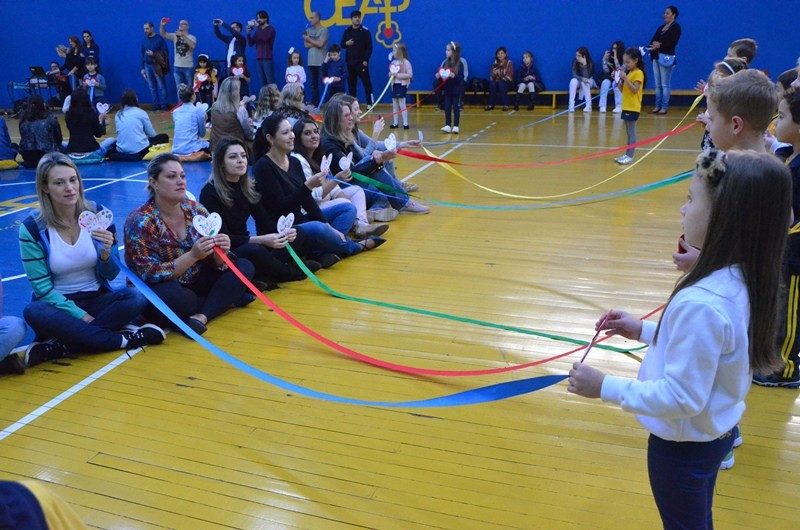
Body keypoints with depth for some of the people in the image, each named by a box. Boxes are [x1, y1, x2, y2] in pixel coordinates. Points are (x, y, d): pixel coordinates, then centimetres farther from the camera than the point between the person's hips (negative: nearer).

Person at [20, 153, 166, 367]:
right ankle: (124, 338, -26)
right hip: (59, 305, -1)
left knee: (136, 298, -28)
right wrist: (81, 316, -19)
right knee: (34, 312, -35)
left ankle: (59, 347, -25)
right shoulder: (32, 229, -10)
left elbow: (110, 275, -1)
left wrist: (106, 254, -23)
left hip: (97, 300, 2)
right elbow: (42, 287, -10)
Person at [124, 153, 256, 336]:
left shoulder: (196, 211, -2)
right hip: (156, 294, -6)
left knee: (244, 267, -9)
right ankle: (227, 298, -12)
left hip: (194, 285, 6)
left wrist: (220, 251, -24)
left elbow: (215, 263, 1)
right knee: (172, 295, -39)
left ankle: (201, 316, -25)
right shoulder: (140, 222, -17)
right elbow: (151, 276, -22)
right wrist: (193, 255, -33)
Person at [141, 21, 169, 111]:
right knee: (152, 87, 6)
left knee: (161, 86, -3)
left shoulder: (159, 39, -6)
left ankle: (163, 105, 4)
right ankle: (156, 105, 12)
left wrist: (154, 54, -19)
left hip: (157, 66, -5)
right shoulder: (144, 40, 10)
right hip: (147, 66, 5)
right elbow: (142, 54, 15)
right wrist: (142, 68, 12)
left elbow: (166, 53, -8)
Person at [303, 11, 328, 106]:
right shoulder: (308, 30, 13)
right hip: (311, 62, 6)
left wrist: (309, 39, -2)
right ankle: (315, 103, 13)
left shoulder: (323, 30, -5)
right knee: (313, 84, 8)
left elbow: (320, 44, -14)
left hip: (321, 62, -6)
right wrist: (316, 43, -8)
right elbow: (306, 45, 4)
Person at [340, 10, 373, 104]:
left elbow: (369, 47, -4)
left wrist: (366, 60, -13)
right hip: (350, 62, 4)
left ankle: (370, 102, -1)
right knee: (351, 83, 7)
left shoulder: (365, 31, -2)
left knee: (366, 82, -5)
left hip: (362, 62, -4)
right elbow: (342, 45, 17)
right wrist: (346, 43, -6)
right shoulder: (347, 31, 10)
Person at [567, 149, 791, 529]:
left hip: (685, 444, -8)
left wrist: (606, 388, -23)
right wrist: (645, 331, 4)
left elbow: (682, 397, -29)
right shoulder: (739, 279, -8)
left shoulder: (702, 303, -35)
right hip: (715, 431, 8)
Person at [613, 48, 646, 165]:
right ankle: (627, 154, 16)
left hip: (633, 107, -9)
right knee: (628, 132, 12)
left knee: (631, 132, -7)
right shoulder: (628, 72, 15)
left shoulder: (638, 73, -11)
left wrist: (625, 79, -25)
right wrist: (618, 80, 1)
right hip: (626, 106, 9)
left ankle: (630, 156, -7)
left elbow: (635, 90, -20)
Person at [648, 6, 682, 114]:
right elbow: (652, 41, 9)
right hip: (656, 57, 7)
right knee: (657, 84, 8)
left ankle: (664, 107, -2)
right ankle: (657, 106, 13)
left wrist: (660, 45, -18)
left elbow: (672, 43, -16)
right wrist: (654, 44, -13)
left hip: (666, 58, -7)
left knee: (665, 85, -6)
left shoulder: (676, 27, -4)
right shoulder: (660, 28, 17)